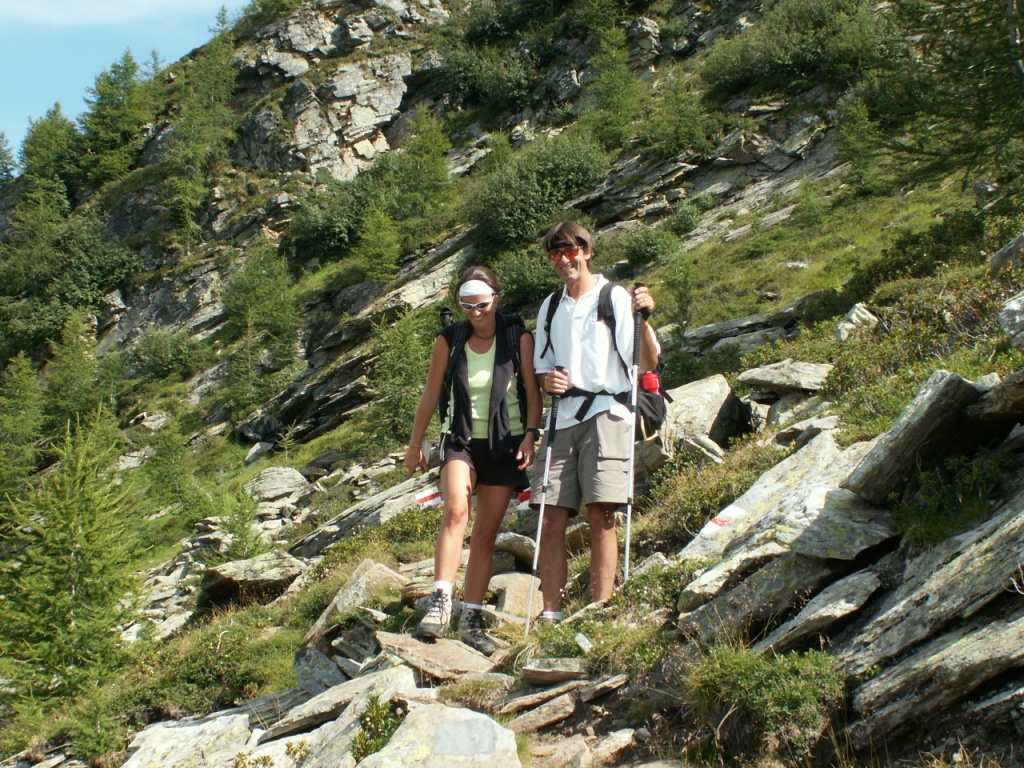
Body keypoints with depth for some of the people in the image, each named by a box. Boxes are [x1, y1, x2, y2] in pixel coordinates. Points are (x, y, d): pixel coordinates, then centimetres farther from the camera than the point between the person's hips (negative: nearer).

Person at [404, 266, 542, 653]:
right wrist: (415, 443, 10)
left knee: (486, 534, 3)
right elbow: (431, 393, 7)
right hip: (461, 438, 0)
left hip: (505, 443, 0)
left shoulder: (518, 336, -4)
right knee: (455, 510, -27)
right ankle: (441, 602, -31)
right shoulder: (450, 338, -2)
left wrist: (530, 435, -12)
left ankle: (472, 618, 9)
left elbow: (532, 390, 0)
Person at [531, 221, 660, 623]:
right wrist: (547, 380, 1)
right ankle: (551, 617, 3)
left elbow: (647, 363, -5)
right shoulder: (550, 306, 18)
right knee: (551, 519, -1)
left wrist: (643, 318, -20)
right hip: (562, 419, 5)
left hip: (605, 413, -5)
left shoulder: (616, 298, 1)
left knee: (601, 515, -10)